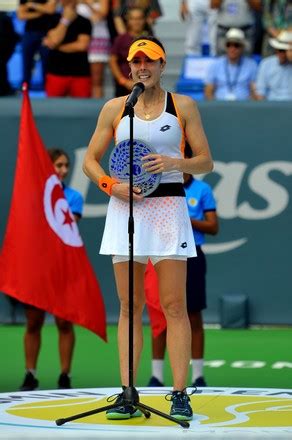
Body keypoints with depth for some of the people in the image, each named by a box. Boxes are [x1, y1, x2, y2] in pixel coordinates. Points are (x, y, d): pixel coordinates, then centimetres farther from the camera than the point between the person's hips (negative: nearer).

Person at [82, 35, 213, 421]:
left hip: (168, 205, -2)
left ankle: (180, 395, -5)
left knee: (174, 305, -5)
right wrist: (111, 186, -7)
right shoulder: (114, 108, 9)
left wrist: (174, 162, -14)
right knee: (130, 306, 2)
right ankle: (127, 394, 2)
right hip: (125, 205, 2)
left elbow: (206, 162, 5)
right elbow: (90, 161, 12)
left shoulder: (183, 106, 5)